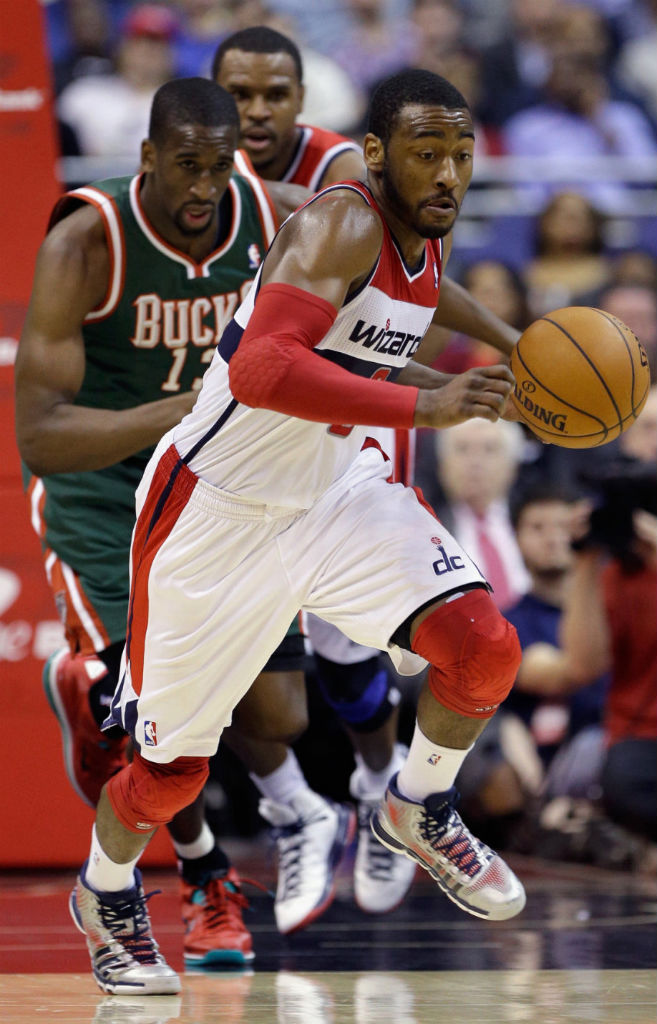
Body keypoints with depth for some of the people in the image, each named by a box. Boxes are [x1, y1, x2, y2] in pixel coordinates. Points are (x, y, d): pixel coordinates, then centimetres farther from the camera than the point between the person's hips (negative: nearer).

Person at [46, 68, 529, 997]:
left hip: (335, 485, 6)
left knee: (484, 646, -17)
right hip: (221, 507, -6)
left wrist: (471, 393, 12)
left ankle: (419, 813, 11)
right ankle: (106, 895, 38)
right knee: (171, 765, 6)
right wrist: (424, 408, -43)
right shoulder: (342, 224, -25)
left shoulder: (430, 239, 2)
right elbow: (263, 369, -41)